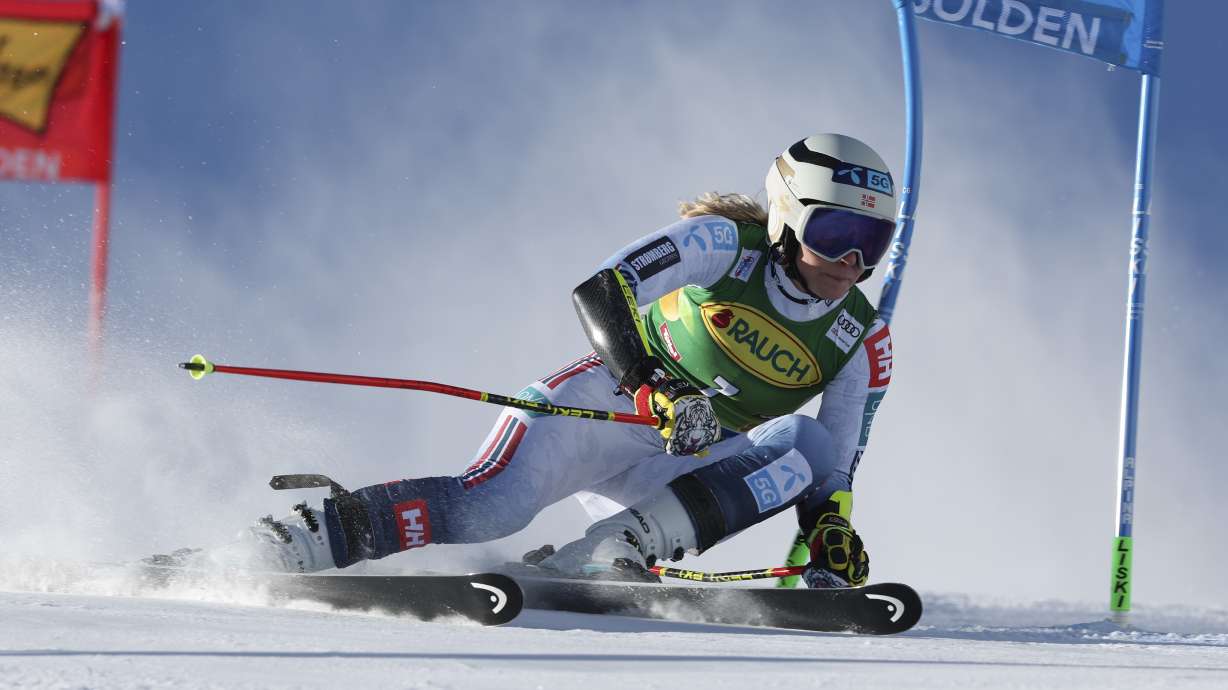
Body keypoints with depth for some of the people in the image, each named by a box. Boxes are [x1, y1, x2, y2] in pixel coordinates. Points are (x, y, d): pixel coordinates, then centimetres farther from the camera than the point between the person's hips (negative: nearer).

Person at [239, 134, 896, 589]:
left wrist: (831, 534, -17)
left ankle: (601, 555, -37)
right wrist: (656, 393, -35)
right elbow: (600, 294, -21)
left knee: (800, 444, -27)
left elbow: (834, 468, 5)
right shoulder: (726, 244, -9)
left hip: (681, 474, 4)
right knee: (488, 506, -33)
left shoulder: (862, 340, 1)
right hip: (607, 404, -4)